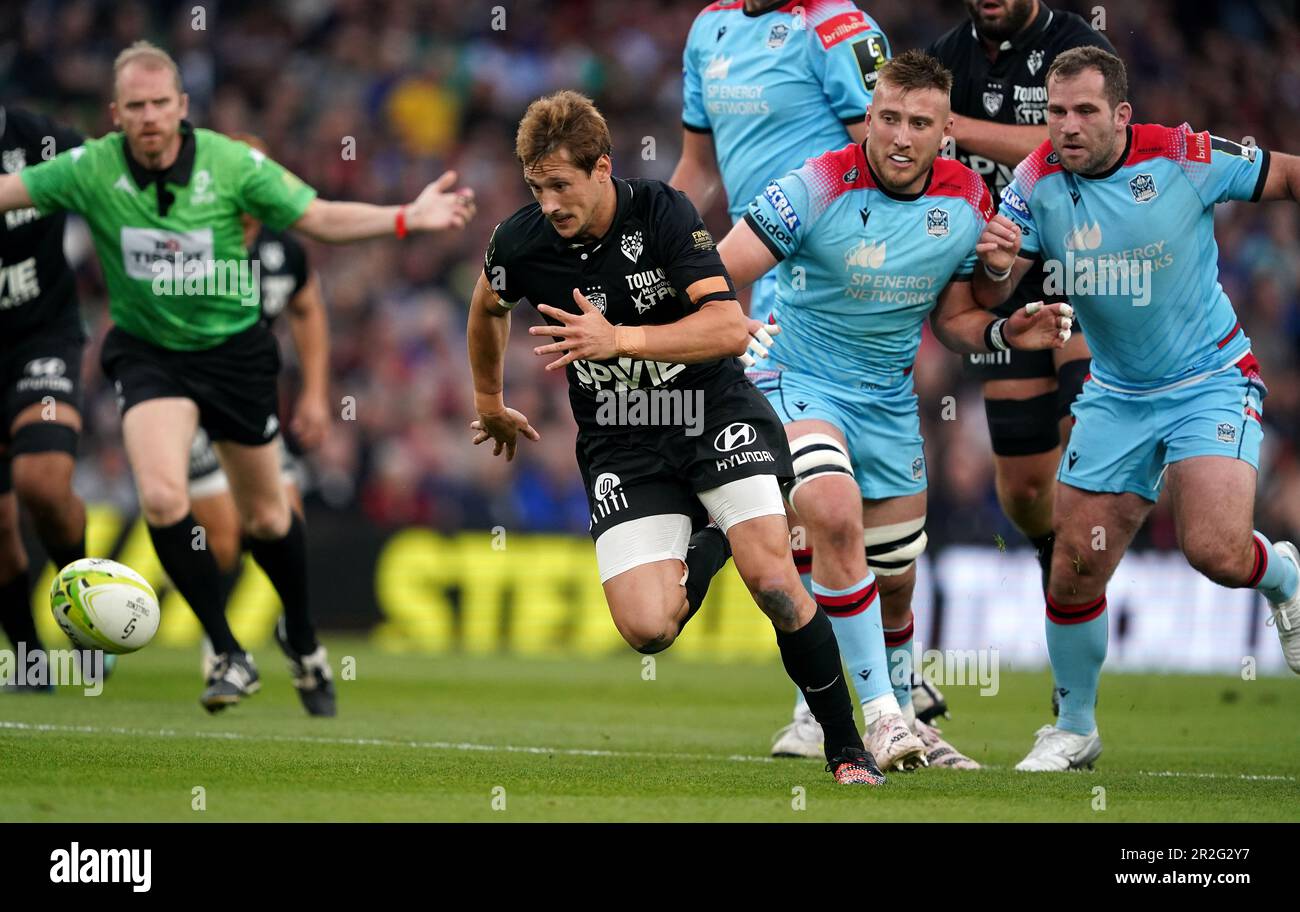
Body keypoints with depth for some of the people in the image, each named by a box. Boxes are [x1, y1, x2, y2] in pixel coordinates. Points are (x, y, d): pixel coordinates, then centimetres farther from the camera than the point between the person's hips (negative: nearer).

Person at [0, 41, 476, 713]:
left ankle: (302, 634, 40)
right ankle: (229, 655, -9)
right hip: (147, 351, 0)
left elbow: (320, 219, -7)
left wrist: (407, 218, -18)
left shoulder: (233, 164, -15)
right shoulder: (90, 171, -15)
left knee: (265, 517, 11)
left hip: (234, 349, 1)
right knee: (161, 497, -23)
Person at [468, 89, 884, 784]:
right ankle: (706, 546, 20)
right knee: (647, 629, -16)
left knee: (774, 583, -21)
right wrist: (489, 403, 30)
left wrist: (620, 339, -34)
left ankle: (846, 749, -2)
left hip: (714, 414, -2)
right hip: (621, 448, 2)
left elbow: (731, 328, -25)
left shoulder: (662, 212, -16)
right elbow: (487, 308, 17)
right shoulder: (521, 243, -8)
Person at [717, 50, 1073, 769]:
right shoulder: (818, 188, -20)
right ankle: (880, 713, -23)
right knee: (836, 515, -32)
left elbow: (951, 317, 9)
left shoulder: (967, 203, -4)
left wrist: (1006, 333, -11)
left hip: (890, 404, 5)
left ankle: (901, 719, 38)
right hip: (799, 383, -5)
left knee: (895, 583, 12)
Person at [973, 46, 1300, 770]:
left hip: (1211, 380, -4)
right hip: (1115, 397, 4)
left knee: (1216, 552, -23)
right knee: (1076, 569, 0)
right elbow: (989, 298, -4)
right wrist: (996, 266, -26)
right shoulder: (1039, 181, -7)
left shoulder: (1185, 159, -18)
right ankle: (1075, 728, 22)